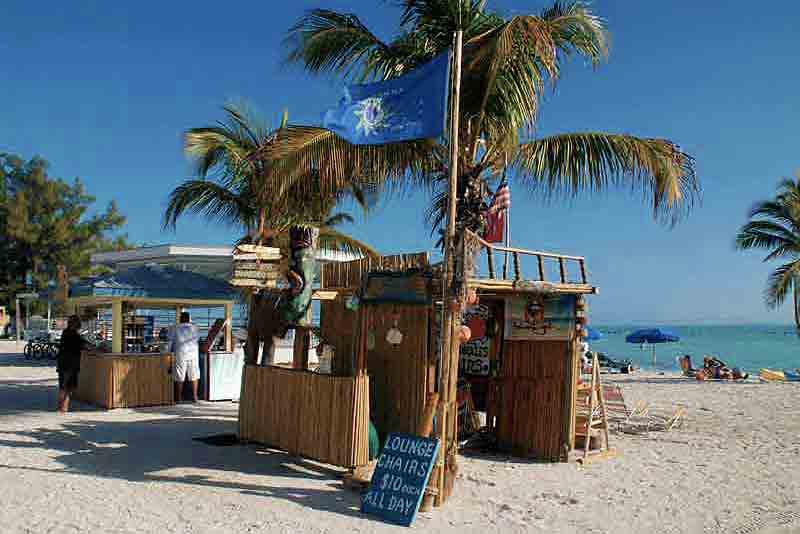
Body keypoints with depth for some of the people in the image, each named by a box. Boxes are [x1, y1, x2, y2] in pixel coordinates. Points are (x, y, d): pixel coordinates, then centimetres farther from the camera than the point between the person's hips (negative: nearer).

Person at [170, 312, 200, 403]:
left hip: (180, 354, -1)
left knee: (179, 377, 5)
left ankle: (178, 398, 8)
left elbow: (171, 342, 3)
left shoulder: (176, 329, 1)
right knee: (194, 376, 7)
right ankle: (194, 397, 6)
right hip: (193, 354, 1)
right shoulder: (195, 328, 6)